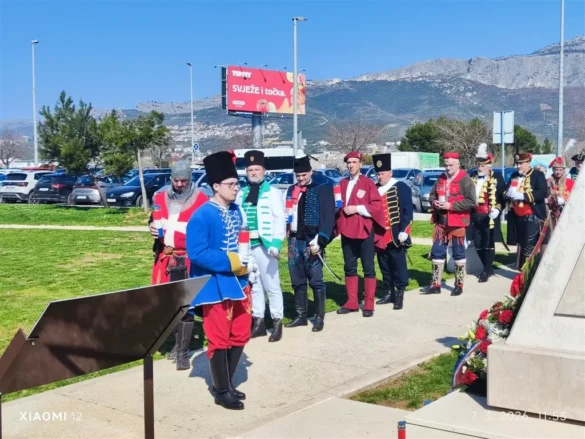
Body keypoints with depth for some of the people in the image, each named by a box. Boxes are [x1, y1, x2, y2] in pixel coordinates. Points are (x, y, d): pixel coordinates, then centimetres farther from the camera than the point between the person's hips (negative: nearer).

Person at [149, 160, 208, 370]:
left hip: (188, 259, -5)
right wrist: (153, 228, 1)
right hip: (164, 257, 5)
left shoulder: (201, 200, -8)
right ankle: (178, 342, 31)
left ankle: (183, 352, 7)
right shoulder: (160, 197, 8)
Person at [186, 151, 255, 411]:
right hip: (215, 286, -8)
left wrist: (245, 261, 1)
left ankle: (227, 383, 30)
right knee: (219, 339, 2)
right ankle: (222, 392, 15)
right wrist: (230, 262, -23)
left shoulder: (236, 211, 8)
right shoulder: (201, 216, -16)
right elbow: (196, 253, -22)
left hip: (238, 282, 8)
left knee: (241, 335, 14)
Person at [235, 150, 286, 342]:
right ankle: (258, 322, 23)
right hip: (245, 246, 5)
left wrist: (276, 243, -18)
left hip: (265, 245, -5)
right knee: (253, 286, 13)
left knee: (271, 285, 0)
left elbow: (280, 219, -9)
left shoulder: (273, 192, -2)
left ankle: (277, 323, 10)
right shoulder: (241, 193, 13)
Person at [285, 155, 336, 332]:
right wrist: (289, 237, 4)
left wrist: (319, 241, -17)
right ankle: (301, 316, 21)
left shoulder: (323, 189, -3)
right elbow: (287, 214, 16)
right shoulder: (291, 190, 14)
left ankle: (319, 317, 7)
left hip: (311, 241, -6)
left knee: (316, 280, -2)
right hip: (294, 240, 6)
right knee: (297, 281, 11)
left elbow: (328, 217, -10)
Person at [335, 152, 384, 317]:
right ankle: (352, 302, 19)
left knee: (368, 268, 1)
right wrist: (341, 208, -1)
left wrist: (357, 208, -16)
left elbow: (377, 206, -10)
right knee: (349, 268, 10)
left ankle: (369, 305, 5)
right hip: (347, 231, 5)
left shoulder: (368, 183, -4)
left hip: (364, 231, -5)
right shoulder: (342, 183, 11)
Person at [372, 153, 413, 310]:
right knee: (384, 266, 12)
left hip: (395, 235, -6)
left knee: (398, 265, 0)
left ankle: (400, 295, 4)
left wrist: (403, 231, -15)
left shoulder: (401, 188, -5)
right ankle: (389, 293, 22)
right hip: (379, 236, 6)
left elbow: (407, 211, -8)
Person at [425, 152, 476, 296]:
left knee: (458, 253, 5)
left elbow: (471, 202, -14)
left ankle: (459, 286, 15)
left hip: (457, 223, -6)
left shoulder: (465, 179, -9)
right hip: (441, 222, 6)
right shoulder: (441, 179, 10)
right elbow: (432, 194, 19)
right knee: (437, 252, 6)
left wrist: (451, 205, -20)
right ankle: (436, 285, 14)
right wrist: (434, 202, -5)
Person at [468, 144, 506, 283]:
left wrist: (497, 209, -17)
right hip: (475, 217, 6)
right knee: (478, 245, 9)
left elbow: (503, 196, -5)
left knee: (489, 244, 0)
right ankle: (488, 268, 23)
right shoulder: (473, 179, 14)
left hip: (489, 217, -5)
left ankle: (486, 270, 8)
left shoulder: (497, 178, -2)